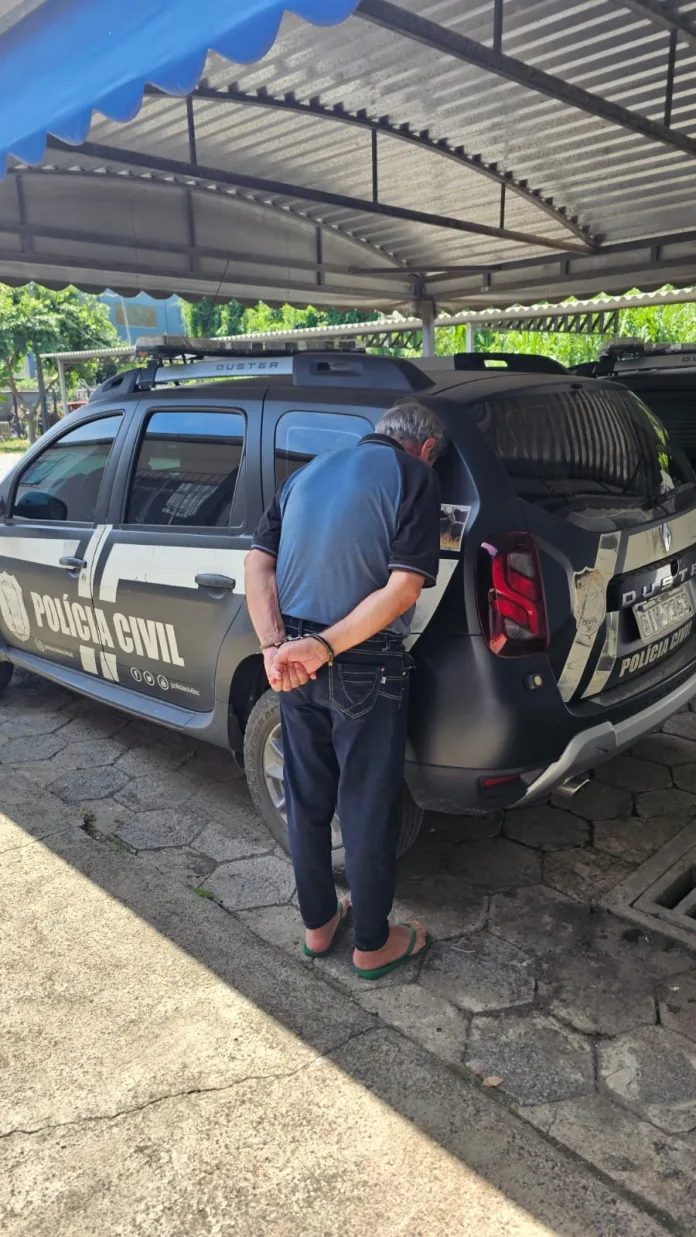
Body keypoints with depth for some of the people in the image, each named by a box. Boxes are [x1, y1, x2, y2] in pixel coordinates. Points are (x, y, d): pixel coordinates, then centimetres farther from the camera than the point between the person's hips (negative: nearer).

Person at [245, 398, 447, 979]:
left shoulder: (310, 472, 13)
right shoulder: (415, 476, -5)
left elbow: (260, 561, 2)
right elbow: (403, 587, -18)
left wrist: (274, 646, -10)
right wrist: (323, 649, -18)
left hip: (294, 664, 6)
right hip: (365, 670, -6)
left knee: (307, 800, 19)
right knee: (368, 810, 10)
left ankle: (318, 924, 37)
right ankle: (373, 943, 29)